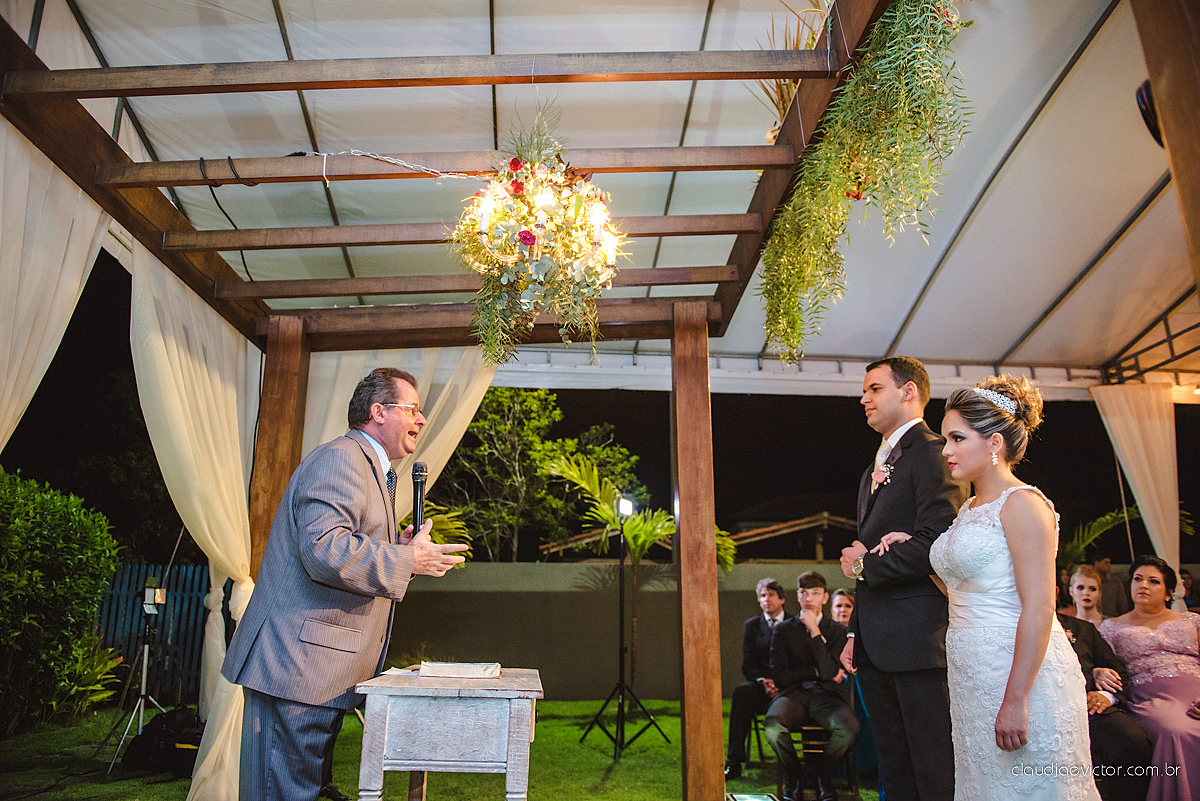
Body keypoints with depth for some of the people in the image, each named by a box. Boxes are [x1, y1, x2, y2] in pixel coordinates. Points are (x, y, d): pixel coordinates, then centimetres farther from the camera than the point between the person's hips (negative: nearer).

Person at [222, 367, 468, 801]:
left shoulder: (369, 469, 23)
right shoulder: (340, 458, -12)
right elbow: (323, 550, -25)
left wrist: (395, 549, 9)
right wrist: (407, 561, -16)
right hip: (297, 667, -10)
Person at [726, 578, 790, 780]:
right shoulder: (752, 625, 14)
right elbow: (748, 666, 8)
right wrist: (763, 681, -13)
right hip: (761, 685, 2)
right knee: (742, 690, -32)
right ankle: (734, 762, -31)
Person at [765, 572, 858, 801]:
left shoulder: (837, 631, 11)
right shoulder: (783, 630, 12)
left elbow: (828, 672, -6)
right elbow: (779, 676, 3)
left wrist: (815, 631, -9)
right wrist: (816, 672, -1)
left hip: (825, 695, 0)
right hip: (793, 694, 0)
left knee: (849, 728, -33)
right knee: (772, 724, -34)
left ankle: (824, 774, 0)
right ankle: (795, 775, -2)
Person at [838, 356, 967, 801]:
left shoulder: (933, 453, -9)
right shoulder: (873, 471, 21)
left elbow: (934, 543, -21)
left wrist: (865, 564, -7)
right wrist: (855, 634, 19)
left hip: (918, 637, -9)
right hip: (876, 645, 9)